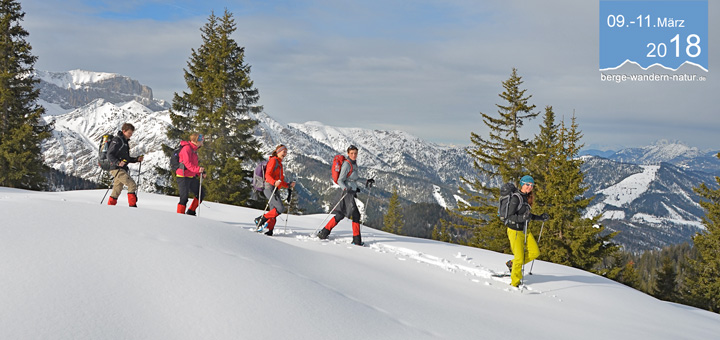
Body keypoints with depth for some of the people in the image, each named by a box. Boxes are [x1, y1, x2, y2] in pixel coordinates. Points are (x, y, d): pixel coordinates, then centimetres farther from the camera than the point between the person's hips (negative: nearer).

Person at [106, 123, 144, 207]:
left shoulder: (125, 141, 19)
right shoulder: (117, 140, -10)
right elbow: (110, 155, -17)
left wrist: (137, 159, 11)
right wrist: (118, 162, -32)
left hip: (122, 169, 9)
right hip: (117, 169, -9)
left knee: (117, 191, 12)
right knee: (132, 185, -16)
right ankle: (133, 206, -15)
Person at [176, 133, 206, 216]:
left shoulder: (194, 149, 17)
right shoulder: (187, 148, -13)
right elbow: (187, 163, -24)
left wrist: (201, 173, 11)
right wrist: (197, 169, -35)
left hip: (192, 177, 9)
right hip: (183, 177, -9)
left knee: (201, 194, 9)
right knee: (184, 197, -8)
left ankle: (191, 212, 18)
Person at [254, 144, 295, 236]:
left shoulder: (280, 164, 27)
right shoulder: (273, 160, -2)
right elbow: (267, 175, -14)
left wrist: (289, 185, 15)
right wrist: (274, 182, -31)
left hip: (275, 190, 9)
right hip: (269, 188, -9)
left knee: (274, 211, -1)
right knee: (280, 208, -19)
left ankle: (269, 230, -2)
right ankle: (260, 219, -11)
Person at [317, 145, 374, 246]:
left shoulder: (354, 164, 15)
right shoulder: (346, 164, -12)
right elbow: (340, 181, -15)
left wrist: (366, 182, 11)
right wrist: (346, 189, -30)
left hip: (353, 192, 9)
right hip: (347, 193, -9)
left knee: (341, 215, 12)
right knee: (356, 215, -9)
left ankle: (324, 233, 17)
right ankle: (357, 240, -4)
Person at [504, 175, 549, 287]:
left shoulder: (526, 198, 8)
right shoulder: (516, 198, -17)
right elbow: (510, 216, -20)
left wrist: (540, 217, 11)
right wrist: (523, 217, -35)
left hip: (525, 230, 8)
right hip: (515, 230, -8)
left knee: (535, 252, 4)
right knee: (519, 257, -5)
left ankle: (512, 264, 20)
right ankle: (515, 282, 13)